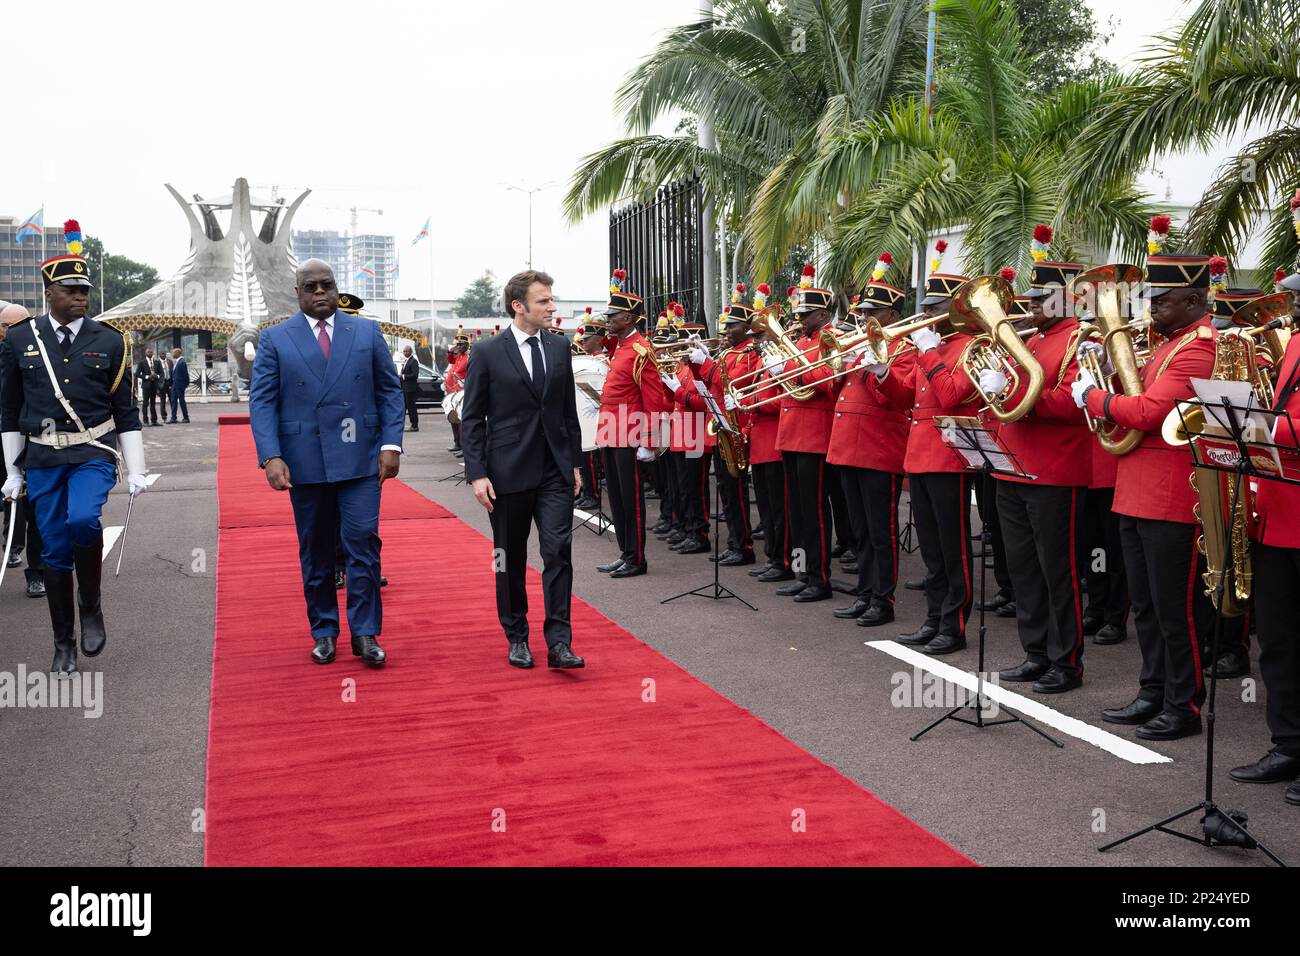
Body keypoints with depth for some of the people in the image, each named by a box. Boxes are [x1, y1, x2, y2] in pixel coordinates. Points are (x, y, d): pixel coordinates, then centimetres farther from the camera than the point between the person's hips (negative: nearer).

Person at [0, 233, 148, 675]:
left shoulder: (109, 342, 2)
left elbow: (126, 411, 5)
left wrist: (136, 470, 1)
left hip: (93, 453, -1)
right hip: (42, 458, 2)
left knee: (83, 520, -27)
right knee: (55, 551, 5)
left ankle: (91, 606, -1)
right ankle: (64, 645, 19)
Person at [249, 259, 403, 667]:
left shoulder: (367, 332, 7)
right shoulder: (275, 339, 5)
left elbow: (390, 391, 7)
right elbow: (262, 401, 0)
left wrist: (391, 444, -4)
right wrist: (271, 456, -11)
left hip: (360, 460, 0)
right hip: (304, 462, 0)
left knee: (363, 542, -5)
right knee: (315, 552, 9)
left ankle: (365, 633, 6)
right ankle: (323, 632, 22)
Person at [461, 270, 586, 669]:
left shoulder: (559, 348, 7)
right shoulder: (488, 353, -4)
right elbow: (472, 419, -4)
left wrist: (576, 463, 10)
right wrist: (477, 474, -11)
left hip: (555, 471, 3)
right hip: (509, 472, -2)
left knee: (558, 551, -7)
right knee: (511, 559, 8)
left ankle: (559, 641, -3)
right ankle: (517, 638, 23)